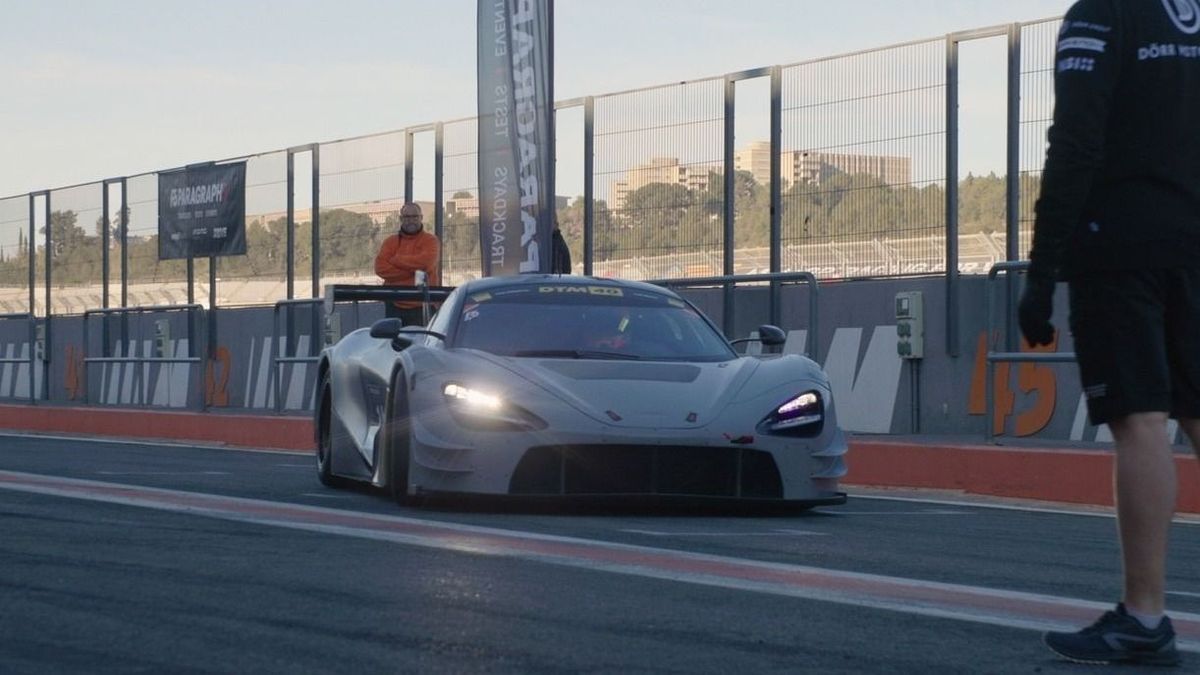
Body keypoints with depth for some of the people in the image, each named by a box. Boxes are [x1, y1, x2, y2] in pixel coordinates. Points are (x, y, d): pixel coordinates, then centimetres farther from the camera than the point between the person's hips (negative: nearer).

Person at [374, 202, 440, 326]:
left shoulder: (430, 240, 3)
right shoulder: (390, 242, 11)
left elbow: (426, 262, -17)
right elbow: (380, 267, -4)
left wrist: (395, 260, -6)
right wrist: (412, 271, -13)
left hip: (421, 307, -3)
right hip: (395, 306, 3)